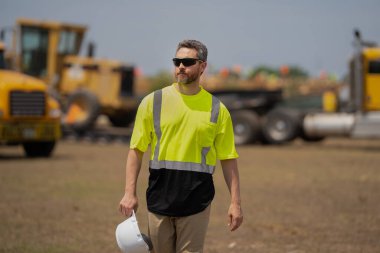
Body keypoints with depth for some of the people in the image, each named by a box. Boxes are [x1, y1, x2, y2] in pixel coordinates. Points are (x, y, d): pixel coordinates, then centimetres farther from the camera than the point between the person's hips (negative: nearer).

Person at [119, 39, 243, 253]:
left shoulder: (217, 109, 3)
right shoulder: (153, 102, 3)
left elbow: (228, 159, 6)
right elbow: (136, 150, 5)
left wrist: (236, 202, 1)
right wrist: (130, 193, -3)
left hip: (196, 202, -1)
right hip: (159, 200, 1)